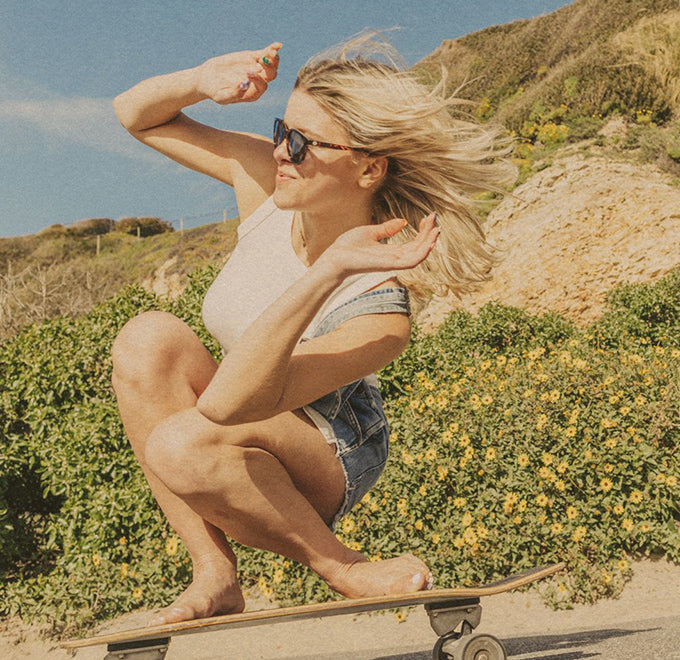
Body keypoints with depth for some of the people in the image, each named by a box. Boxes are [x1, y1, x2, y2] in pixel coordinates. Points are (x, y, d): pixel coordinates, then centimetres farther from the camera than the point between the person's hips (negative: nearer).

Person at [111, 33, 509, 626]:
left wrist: (328, 272, -50)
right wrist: (201, 81, -23)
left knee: (186, 443, -38)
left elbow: (224, 403, -42)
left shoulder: (381, 318, -32)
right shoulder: (266, 180, -15)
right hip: (225, 450, 6)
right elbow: (136, 114, -2)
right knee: (149, 338, -25)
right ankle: (214, 576, -15)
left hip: (326, 465, -6)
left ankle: (347, 570, -11)